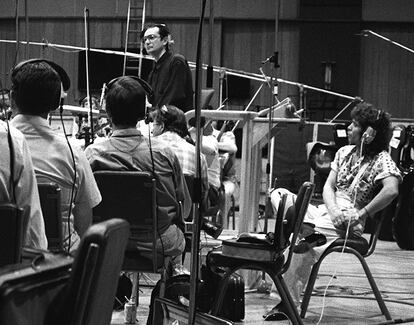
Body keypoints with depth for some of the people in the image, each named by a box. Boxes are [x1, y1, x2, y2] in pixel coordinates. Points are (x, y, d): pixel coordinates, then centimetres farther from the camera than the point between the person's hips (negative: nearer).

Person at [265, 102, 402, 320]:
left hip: (349, 223, -7)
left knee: (302, 247, -32)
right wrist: (333, 210, -12)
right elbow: (328, 186, 9)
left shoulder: (381, 159, -6)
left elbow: (391, 190, -23)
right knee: (278, 194, -12)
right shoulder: (344, 152, 15)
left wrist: (361, 214, -20)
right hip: (326, 211, 7)